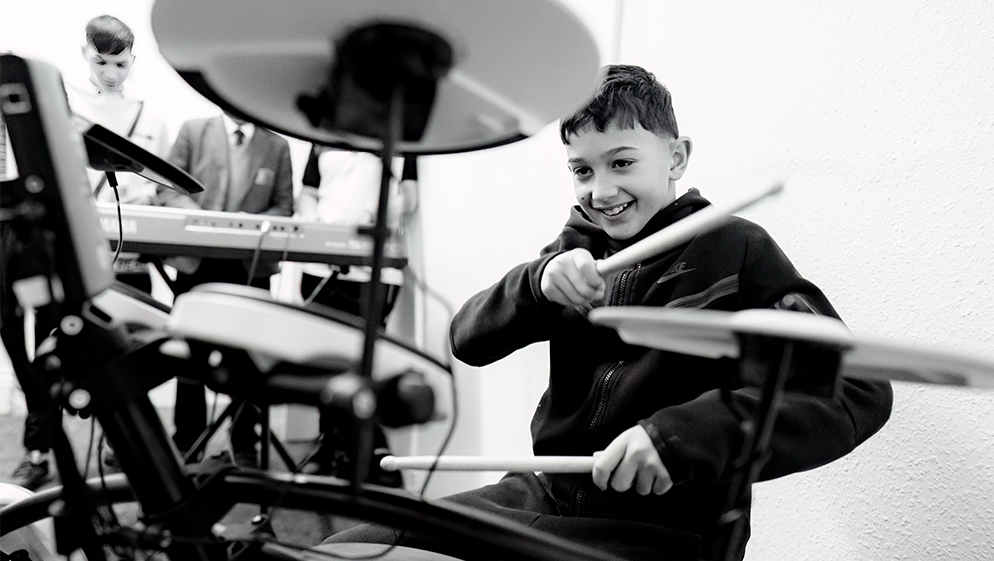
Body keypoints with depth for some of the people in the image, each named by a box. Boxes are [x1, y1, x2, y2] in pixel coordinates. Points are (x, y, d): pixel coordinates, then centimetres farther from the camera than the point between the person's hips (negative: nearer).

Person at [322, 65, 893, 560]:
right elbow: (469, 341, 0)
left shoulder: (736, 251, -9)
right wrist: (539, 281, -21)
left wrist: (683, 434, -30)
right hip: (545, 494, 5)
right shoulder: (580, 244, 7)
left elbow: (862, 390, -17)